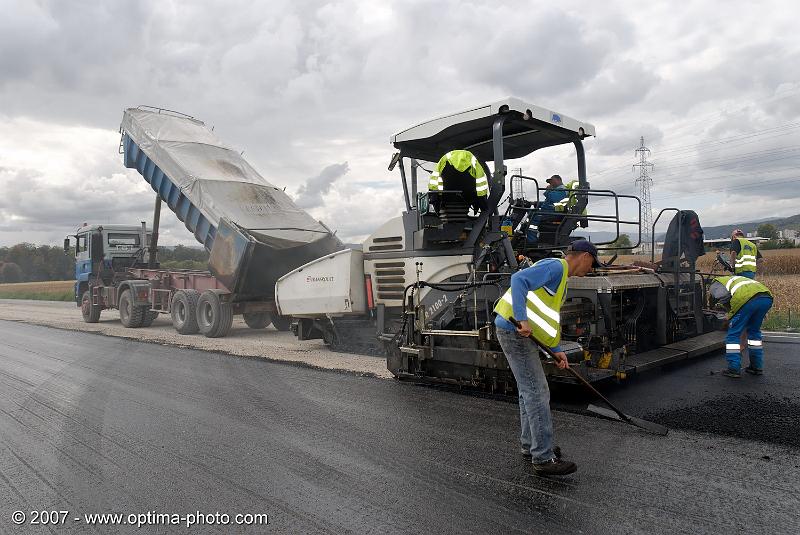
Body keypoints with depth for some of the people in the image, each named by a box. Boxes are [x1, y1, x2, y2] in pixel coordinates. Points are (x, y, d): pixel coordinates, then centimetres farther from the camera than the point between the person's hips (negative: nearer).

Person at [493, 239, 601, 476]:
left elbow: (550, 318, 28)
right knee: (536, 393, -8)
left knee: (530, 390, 18)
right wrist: (522, 320, -31)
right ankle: (543, 458, -2)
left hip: (521, 333, 11)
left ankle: (530, 445, 30)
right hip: (515, 330, -11)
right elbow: (519, 279, -26)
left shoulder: (561, 279, 22)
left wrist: (556, 349, 25)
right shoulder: (555, 266, -11)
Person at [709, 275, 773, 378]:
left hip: (747, 299, -7)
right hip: (767, 298, 7)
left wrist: (732, 312, 12)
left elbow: (723, 296, -4)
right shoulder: (734, 279, 42)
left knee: (733, 334, 7)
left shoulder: (714, 285, 22)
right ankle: (757, 367, 30)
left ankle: (734, 369, 7)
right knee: (754, 331, 25)